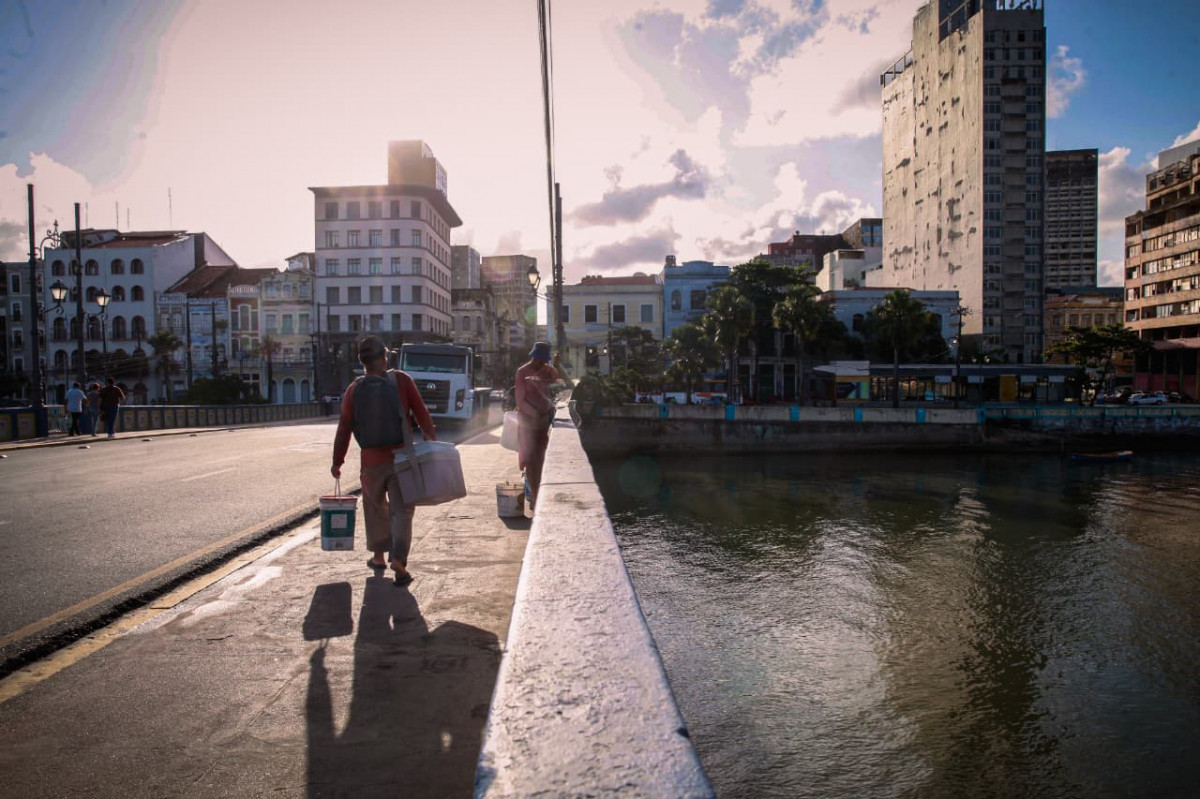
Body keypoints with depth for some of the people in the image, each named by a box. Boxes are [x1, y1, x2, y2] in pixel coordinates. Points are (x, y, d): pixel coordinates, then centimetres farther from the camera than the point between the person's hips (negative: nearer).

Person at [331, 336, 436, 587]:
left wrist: (337, 462, 10)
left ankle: (379, 556, 31)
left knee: (375, 508, 20)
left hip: (371, 462, 2)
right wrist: (430, 437, 9)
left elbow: (344, 429, 0)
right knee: (401, 511, 3)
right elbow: (421, 413, -5)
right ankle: (398, 560, -10)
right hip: (401, 458, -2)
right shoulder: (401, 380, -7)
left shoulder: (354, 390, -2)